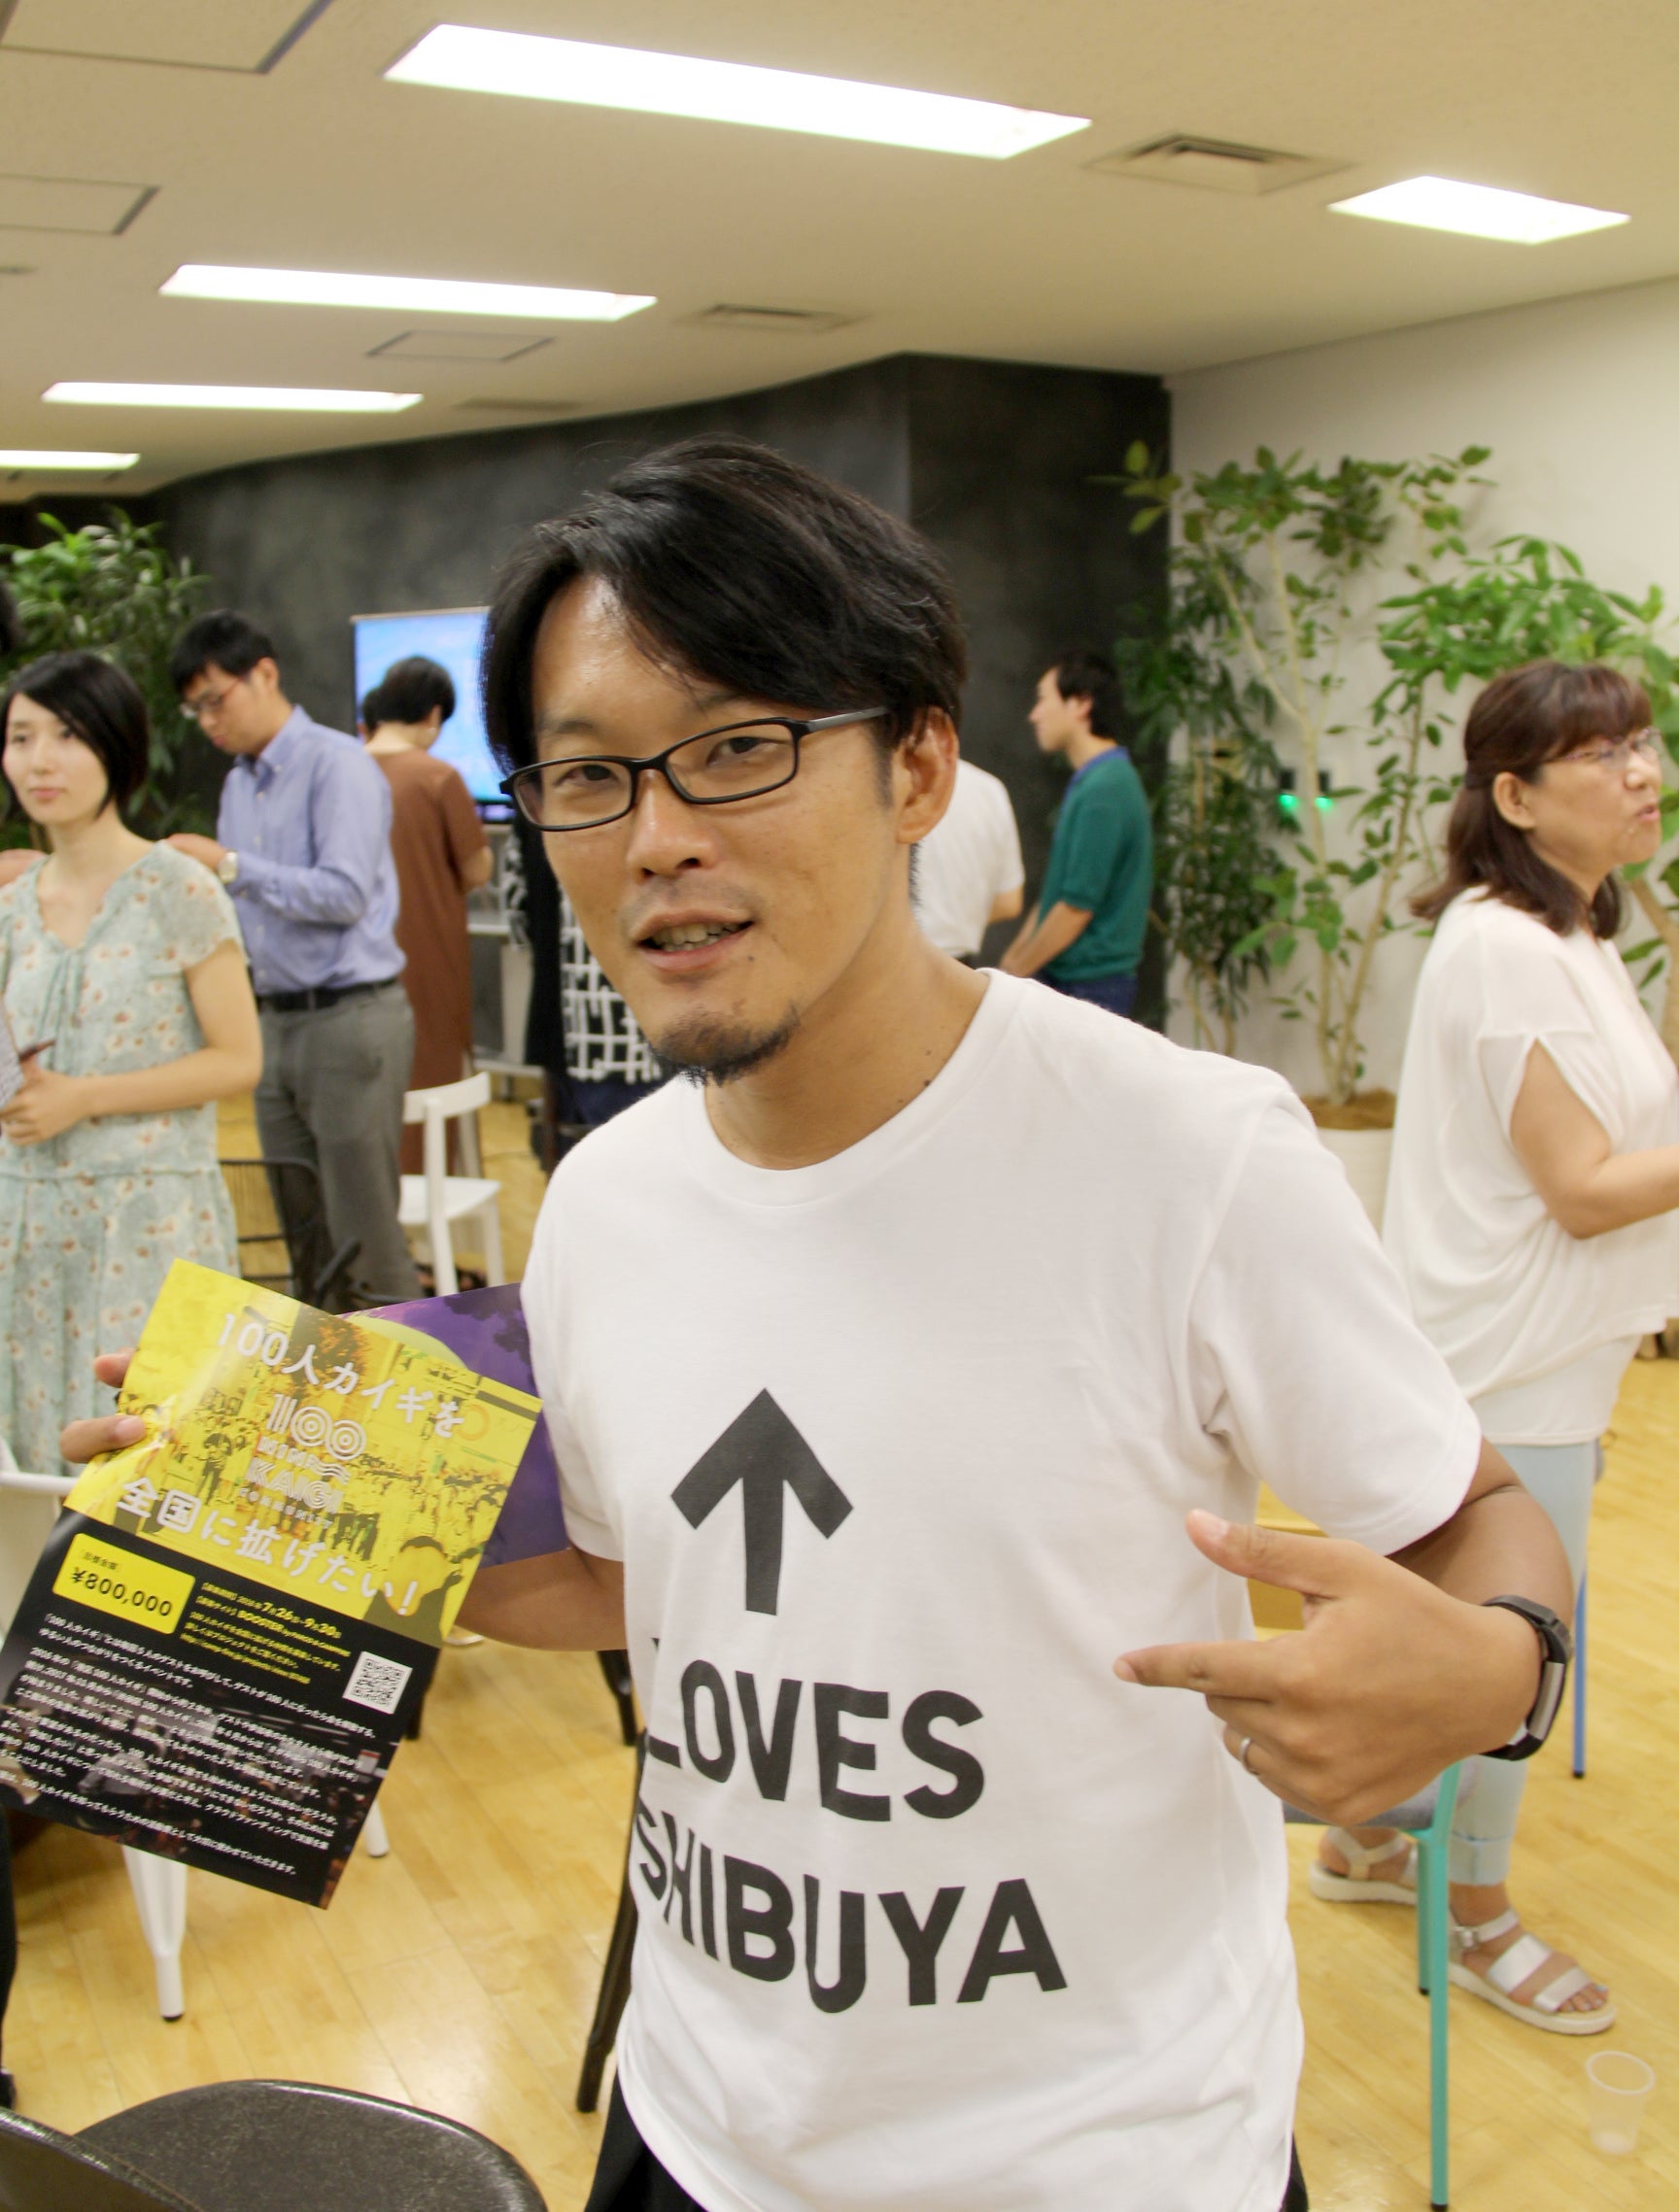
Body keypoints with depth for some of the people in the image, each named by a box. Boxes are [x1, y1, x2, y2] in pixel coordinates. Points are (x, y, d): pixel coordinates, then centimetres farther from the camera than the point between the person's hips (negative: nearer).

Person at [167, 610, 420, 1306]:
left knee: (363, 1230, -4)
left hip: (349, 1018, -8)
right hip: (276, 1019, 8)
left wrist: (230, 866, -18)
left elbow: (345, 894, -19)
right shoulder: (239, 780, 15)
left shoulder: (336, 765, -10)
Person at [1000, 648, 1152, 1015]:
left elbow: (1077, 906, -20)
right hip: (1068, 980, 9)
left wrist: (1013, 973, -10)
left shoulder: (1102, 791, -18)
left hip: (1088, 985, -9)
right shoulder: (1091, 782, 13)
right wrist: (1010, 960, 13)